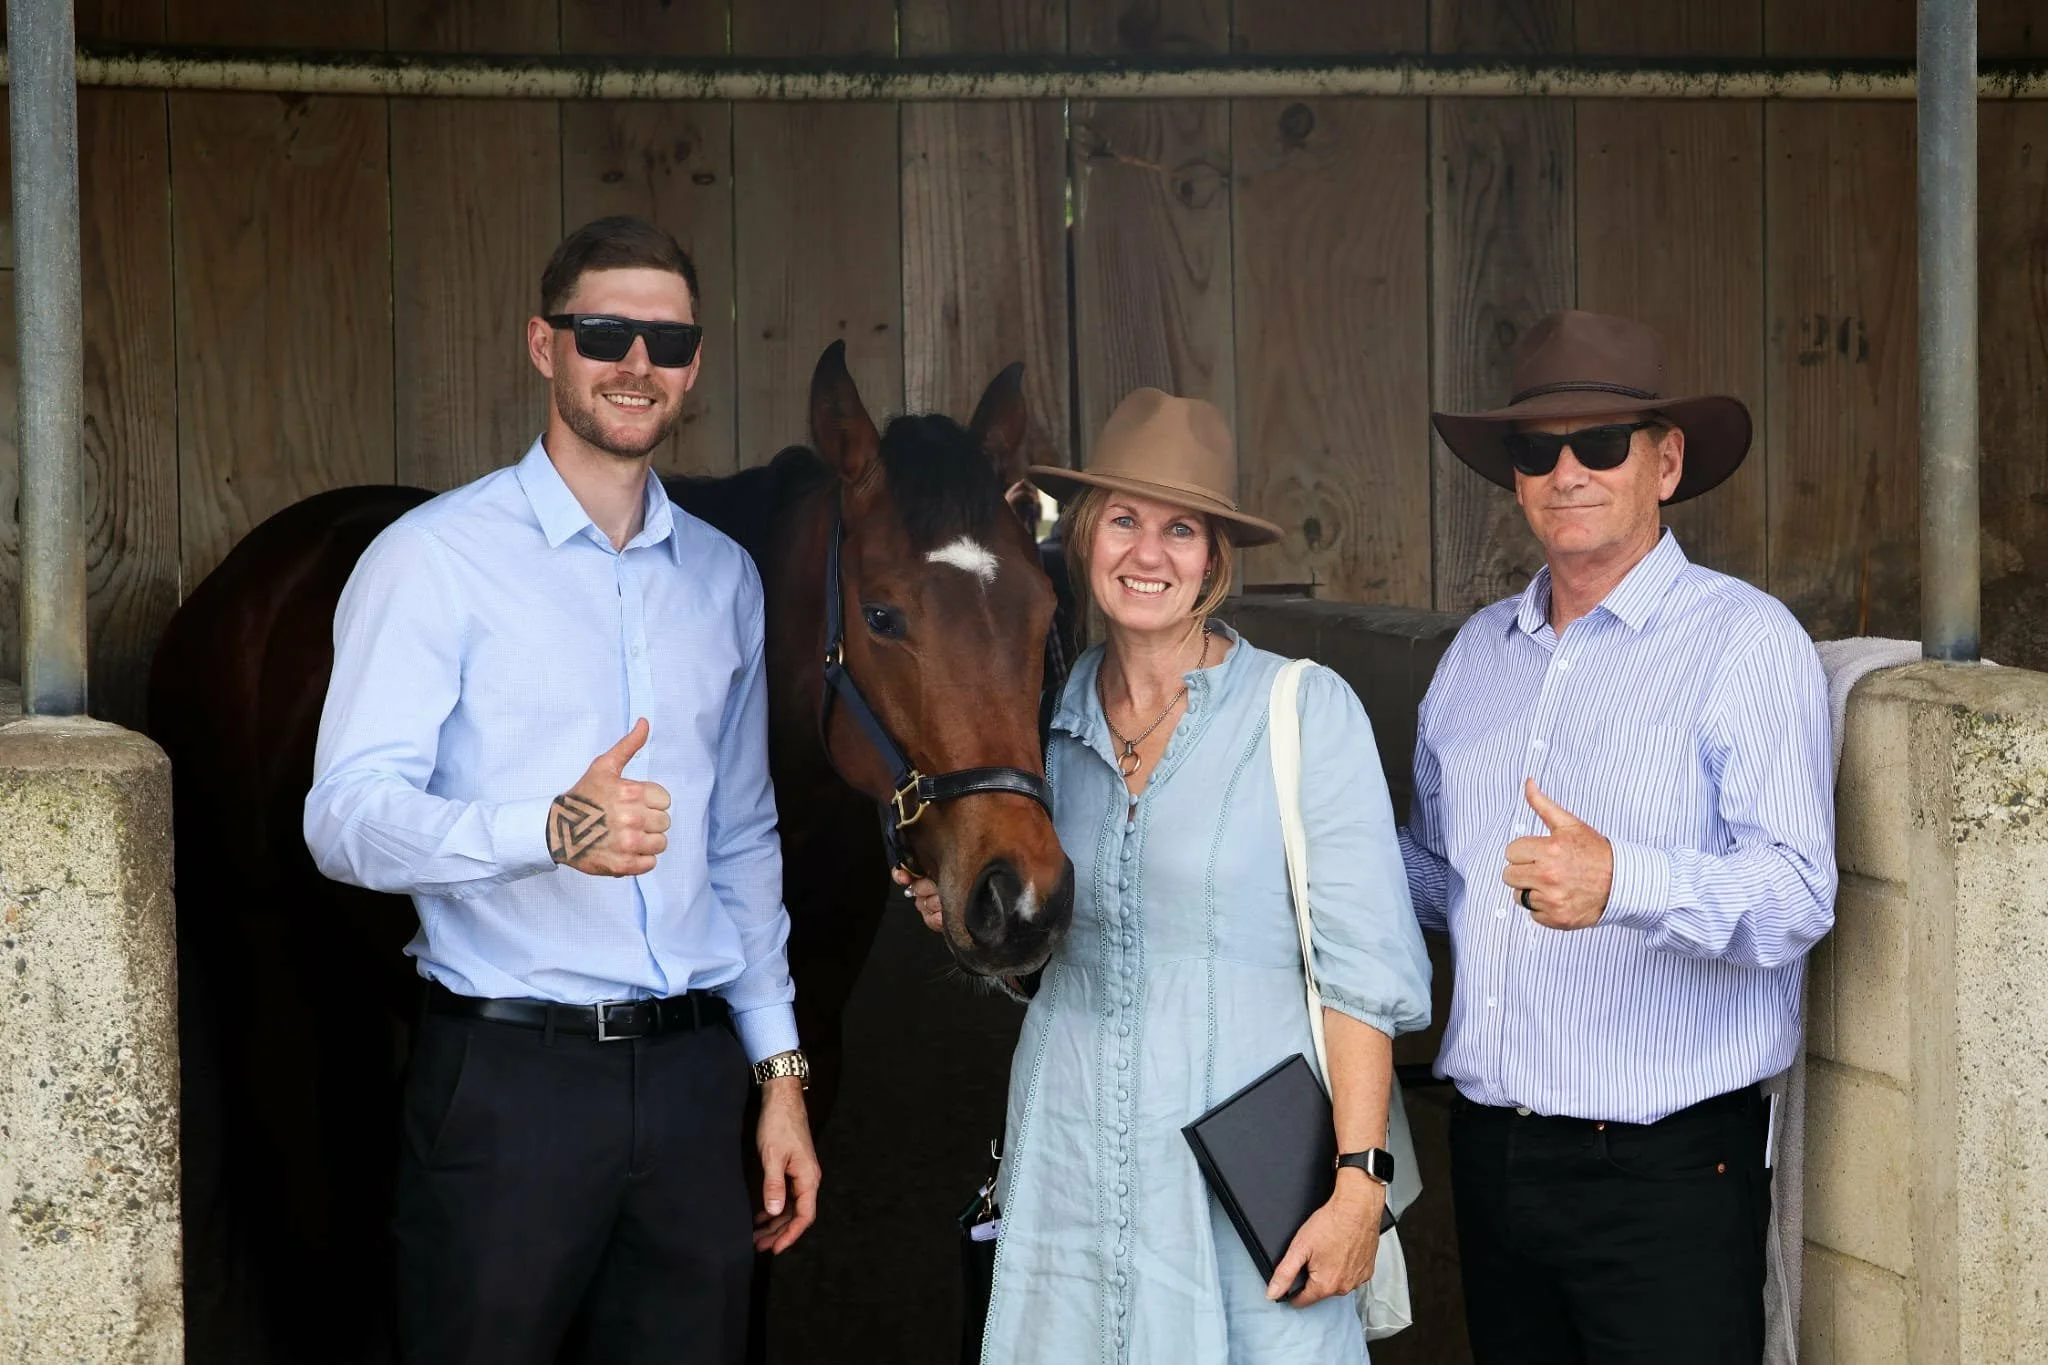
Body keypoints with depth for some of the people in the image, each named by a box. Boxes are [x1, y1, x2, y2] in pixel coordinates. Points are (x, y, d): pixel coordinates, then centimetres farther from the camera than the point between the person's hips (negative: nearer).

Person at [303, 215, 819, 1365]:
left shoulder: (724, 577, 14)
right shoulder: (434, 559, -4)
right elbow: (346, 816, -13)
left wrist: (779, 1070, 15)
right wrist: (552, 828, -30)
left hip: (692, 1071, 5)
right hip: (509, 1080, -5)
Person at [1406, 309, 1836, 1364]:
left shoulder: (1746, 641, -9)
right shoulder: (1477, 652, 13)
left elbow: (1796, 891, -21)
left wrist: (1623, 882, -37)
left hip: (1667, 1169, -6)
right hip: (1490, 1150, 6)